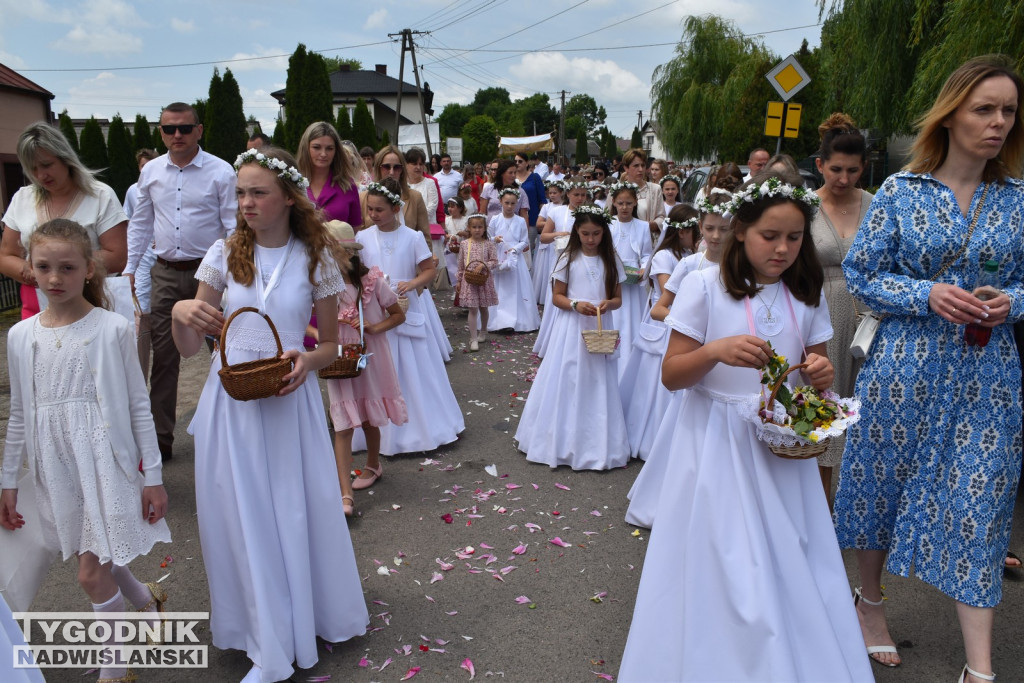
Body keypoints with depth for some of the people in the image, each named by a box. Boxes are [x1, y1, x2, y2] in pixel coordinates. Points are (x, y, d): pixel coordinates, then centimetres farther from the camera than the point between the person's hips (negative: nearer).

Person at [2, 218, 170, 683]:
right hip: (56, 470, 4)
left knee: (92, 575, -3)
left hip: (106, 463, -4)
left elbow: (139, 407, -5)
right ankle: (146, 598, 45)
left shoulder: (113, 328, -8)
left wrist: (153, 476, -5)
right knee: (98, 562, 13)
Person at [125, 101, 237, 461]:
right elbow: (140, 225, 15)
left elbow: (233, 225, -5)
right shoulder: (150, 172, 9)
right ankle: (160, 436, 18)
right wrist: (130, 270, 10)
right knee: (162, 357, 7)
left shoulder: (220, 171, -4)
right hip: (163, 273, 4)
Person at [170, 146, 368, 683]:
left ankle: (310, 614, 36)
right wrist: (179, 313, -18)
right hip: (230, 402, 2)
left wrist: (308, 361, -16)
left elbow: (330, 344, 5)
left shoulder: (315, 260, -2)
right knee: (242, 517, 8)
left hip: (288, 400, -1)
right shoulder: (225, 254, 0)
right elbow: (190, 348, 3)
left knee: (298, 512, 9)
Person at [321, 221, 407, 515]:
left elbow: (399, 315, -2)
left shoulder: (372, 281, -12)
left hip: (370, 359, -1)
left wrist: (374, 328, -18)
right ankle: (345, 494, -4)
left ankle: (373, 465, 43)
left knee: (369, 419, 16)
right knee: (343, 426, -4)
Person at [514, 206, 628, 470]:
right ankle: (564, 440, 15)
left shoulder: (610, 260, 4)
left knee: (597, 385, 4)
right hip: (572, 329, -1)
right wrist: (576, 304, -17)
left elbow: (618, 298, 7)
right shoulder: (569, 259, 0)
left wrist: (608, 304, -15)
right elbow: (557, 297, 1)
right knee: (567, 381, 1)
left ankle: (595, 444, 16)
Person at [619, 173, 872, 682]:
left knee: (790, 565, 9)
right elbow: (671, 374, -9)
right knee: (721, 570, 3)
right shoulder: (706, 286, -9)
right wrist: (717, 350, -27)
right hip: (719, 446, -4)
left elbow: (813, 372, 16)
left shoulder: (807, 294, 6)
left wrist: (820, 374, -8)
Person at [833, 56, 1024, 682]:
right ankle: (871, 602, 36)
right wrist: (928, 294, -16)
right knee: (883, 485, 11)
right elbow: (861, 274, -2)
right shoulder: (901, 191, -2)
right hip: (906, 366, -1)